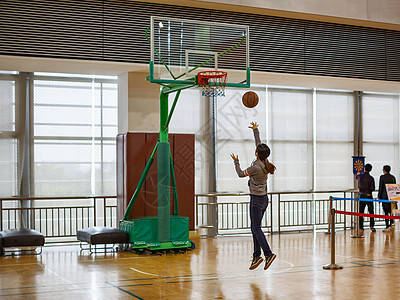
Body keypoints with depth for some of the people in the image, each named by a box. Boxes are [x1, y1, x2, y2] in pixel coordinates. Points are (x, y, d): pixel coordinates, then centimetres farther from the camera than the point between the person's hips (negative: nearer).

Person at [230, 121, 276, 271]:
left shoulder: (256, 167, -19)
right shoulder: (264, 163, 3)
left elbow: (241, 174, -4)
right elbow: (258, 143, 16)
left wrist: (236, 162, 9)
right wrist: (255, 130, 23)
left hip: (256, 199, -8)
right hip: (264, 198, 9)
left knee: (256, 228, -6)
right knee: (255, 228, 11)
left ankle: (268, 253, -12)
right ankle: (256, 255, 12)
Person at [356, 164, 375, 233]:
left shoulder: (360, 176, -3)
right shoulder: (371, 178, -11)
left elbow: (357, 177, 23)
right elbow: (373, 188, -11)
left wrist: (358, 174, 48)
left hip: (361, 196, 2)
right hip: (368, 196, -2)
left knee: (361, 212, 5)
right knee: (371, 212, 11)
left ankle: (361, 228, 2)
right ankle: (372, 226, 8)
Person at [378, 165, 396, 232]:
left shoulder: (382, 177, -8)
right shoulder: (393, 177, 8)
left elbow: (381, 187, -9)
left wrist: (379, 196, -2)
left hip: (385, 196, -5)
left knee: (386, 211, -4)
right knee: (391, 211, 11)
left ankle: (387, 227, -7)